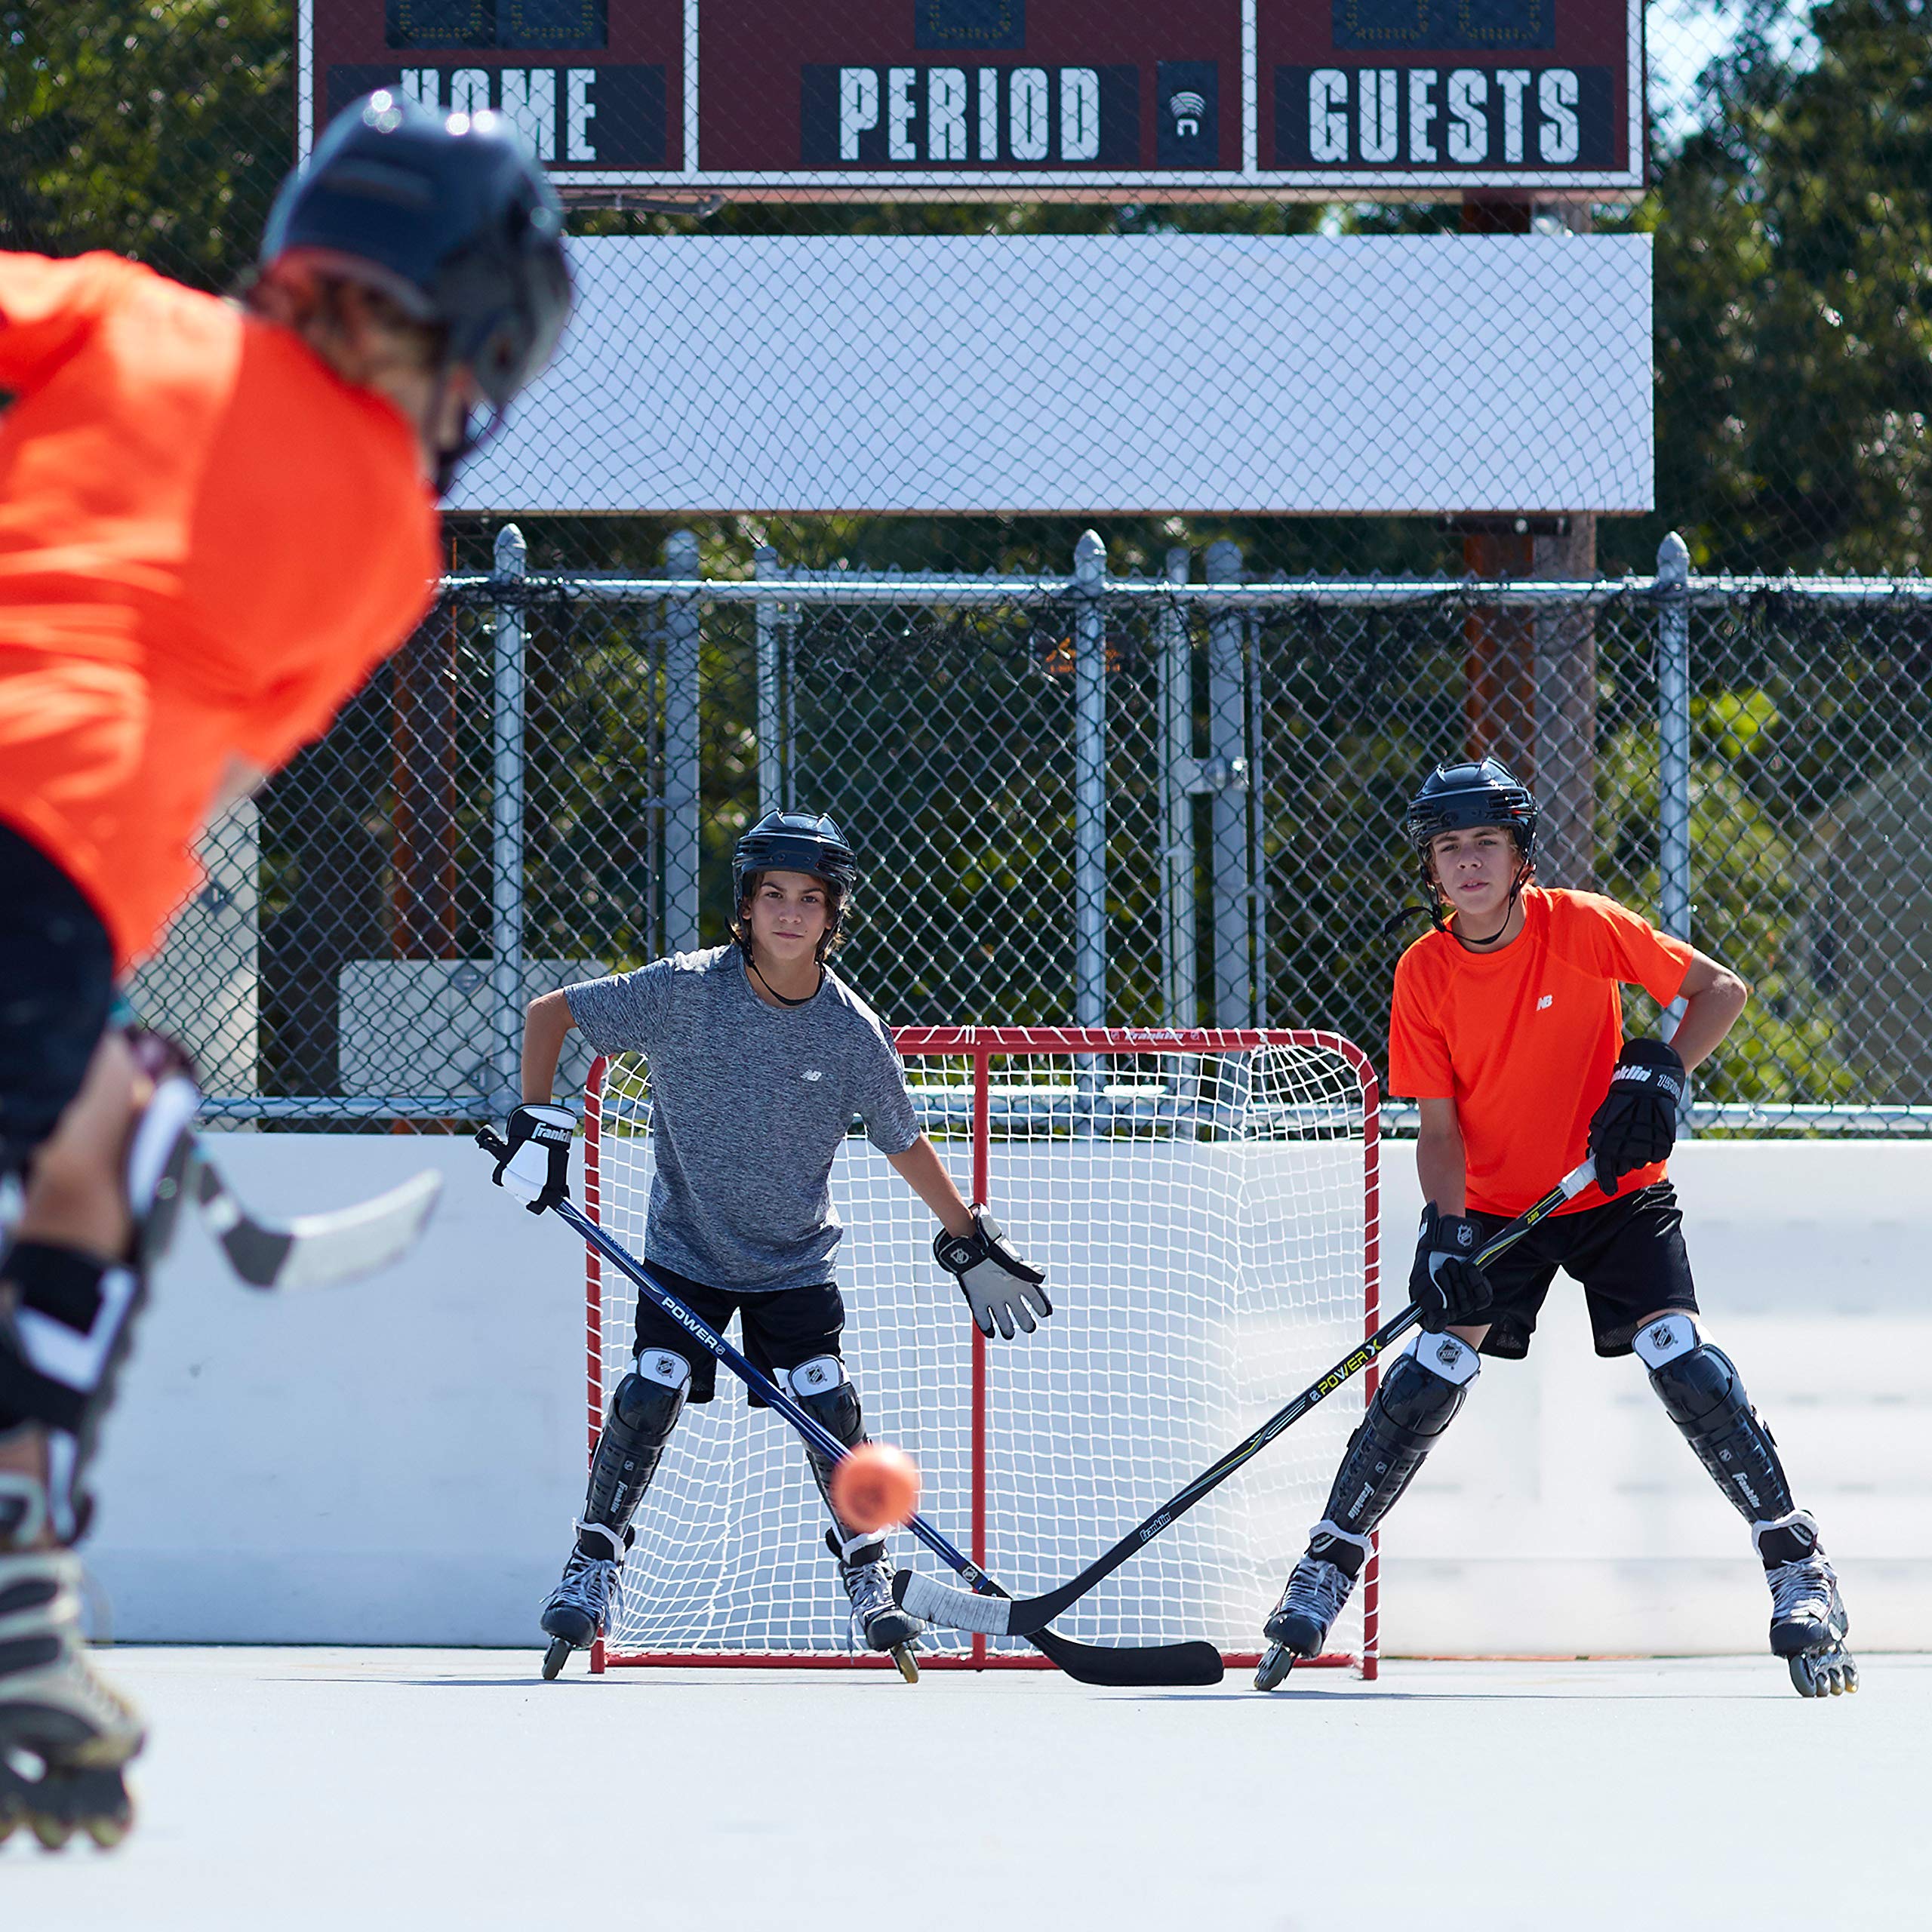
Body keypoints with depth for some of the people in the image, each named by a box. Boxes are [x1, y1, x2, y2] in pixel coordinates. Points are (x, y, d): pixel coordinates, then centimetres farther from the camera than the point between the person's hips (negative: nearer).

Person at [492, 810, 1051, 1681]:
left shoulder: (851, 1031, -11)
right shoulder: (686, 990, -17)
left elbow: (905, 1143, 4)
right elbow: (549, 1013, -8)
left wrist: (972, 1243, 8)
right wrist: (538, 1127, -15)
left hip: (794, 1258, 1)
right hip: (686, 1249, -1)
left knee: (829, 1405, -9)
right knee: (649, 1396, -14)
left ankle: (867, 1578, 11)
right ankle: (593, 1567, 4)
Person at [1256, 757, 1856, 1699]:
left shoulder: (1583, 927, -15)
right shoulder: (1424, 975, -9)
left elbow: (1722, 989, -11)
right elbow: (1439, 1126, -7)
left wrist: (1662, 1071, -27)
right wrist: (1447, 1233, -23)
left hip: (1615, 1190, -2)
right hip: (1494, 1206, 2)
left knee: (1679, 1354, -17)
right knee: (1434, 1368, -10)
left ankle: (1795, 1560, -10)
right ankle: (1328, 1564, 2)